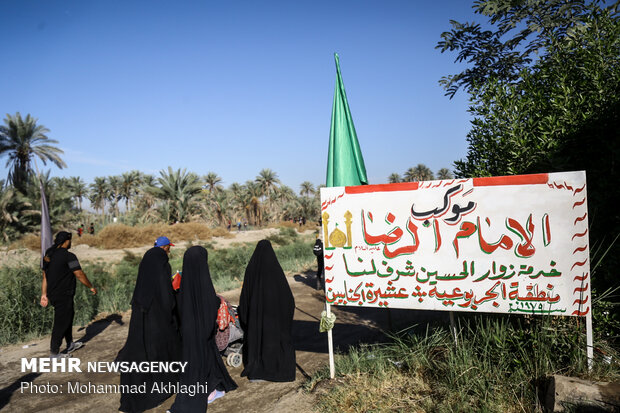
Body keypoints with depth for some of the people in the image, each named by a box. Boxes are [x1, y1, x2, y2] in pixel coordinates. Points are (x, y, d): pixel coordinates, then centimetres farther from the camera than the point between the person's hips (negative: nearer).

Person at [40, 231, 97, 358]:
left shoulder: (48, 255, 9)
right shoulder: (69, 256, -16)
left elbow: (45, 277, 13)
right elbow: (79, 275, -14)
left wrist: (44, 294, 17)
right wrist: (91, 287, -2)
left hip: (53, 294, 9)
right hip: (63, 296, -9)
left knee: (69, 316, 23)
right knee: (60, 324, 0)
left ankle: (70, 345, 35)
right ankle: (54, 353, 7)